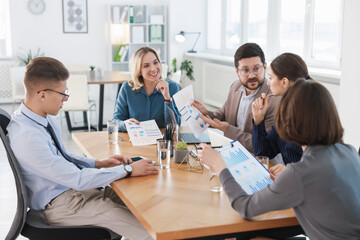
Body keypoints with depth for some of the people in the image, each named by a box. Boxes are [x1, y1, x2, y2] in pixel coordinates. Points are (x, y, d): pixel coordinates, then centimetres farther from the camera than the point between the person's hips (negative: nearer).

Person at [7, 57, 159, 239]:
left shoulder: (46, 118, 0)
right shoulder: (26, 137, -28)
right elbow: (77, 179, -27)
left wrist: (99, 163, 2)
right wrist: (128, 170, -22)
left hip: (72, 189, 9)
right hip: (59, 204, -9)